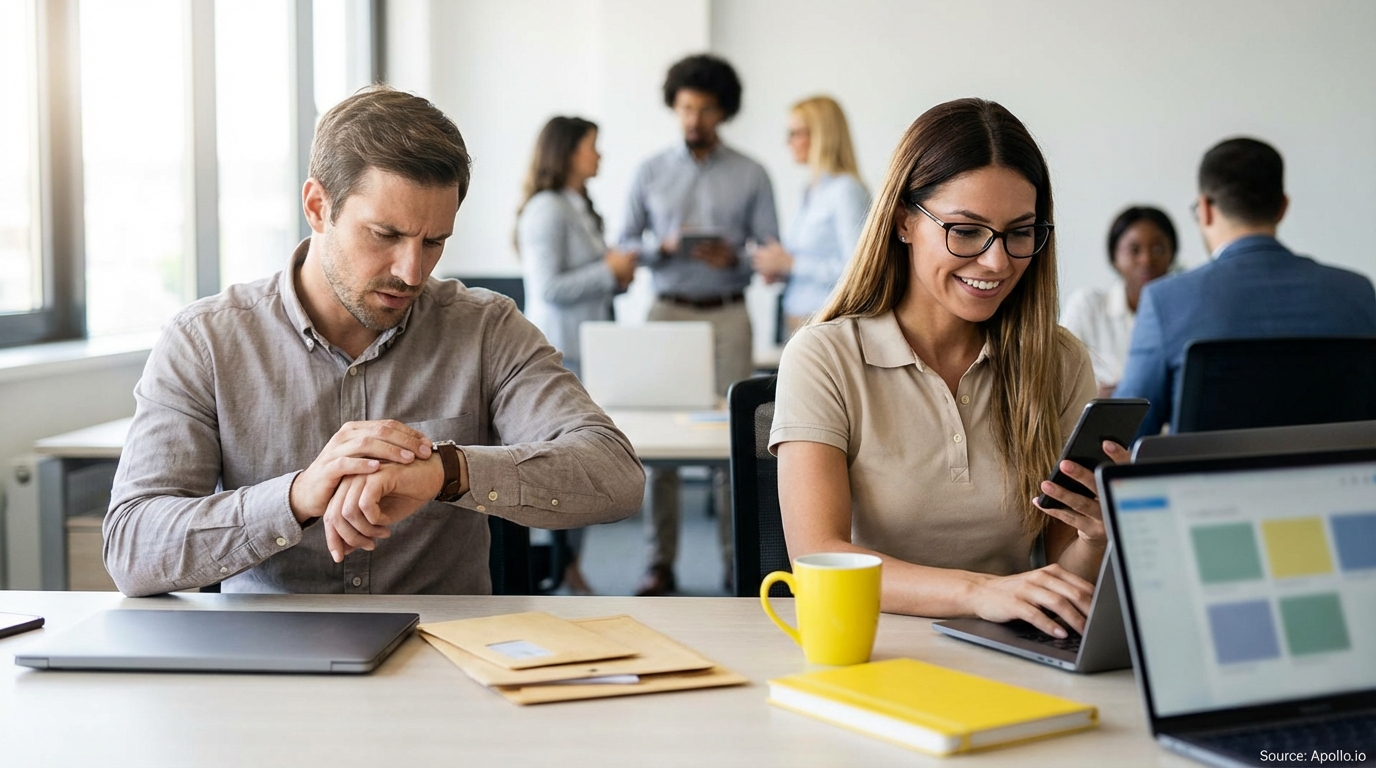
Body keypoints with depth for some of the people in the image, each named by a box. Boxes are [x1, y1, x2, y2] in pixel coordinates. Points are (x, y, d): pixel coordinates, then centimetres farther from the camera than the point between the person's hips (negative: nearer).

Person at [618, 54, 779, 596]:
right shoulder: (650, 173, 9)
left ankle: (737, 558, 5)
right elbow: (625, 245, 8)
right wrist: (662, 247, -12)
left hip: (727, 315, -1)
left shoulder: (751, 176, 5)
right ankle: (661, 562, 6)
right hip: (668, 311, 1)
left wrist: (735, 258, -17)